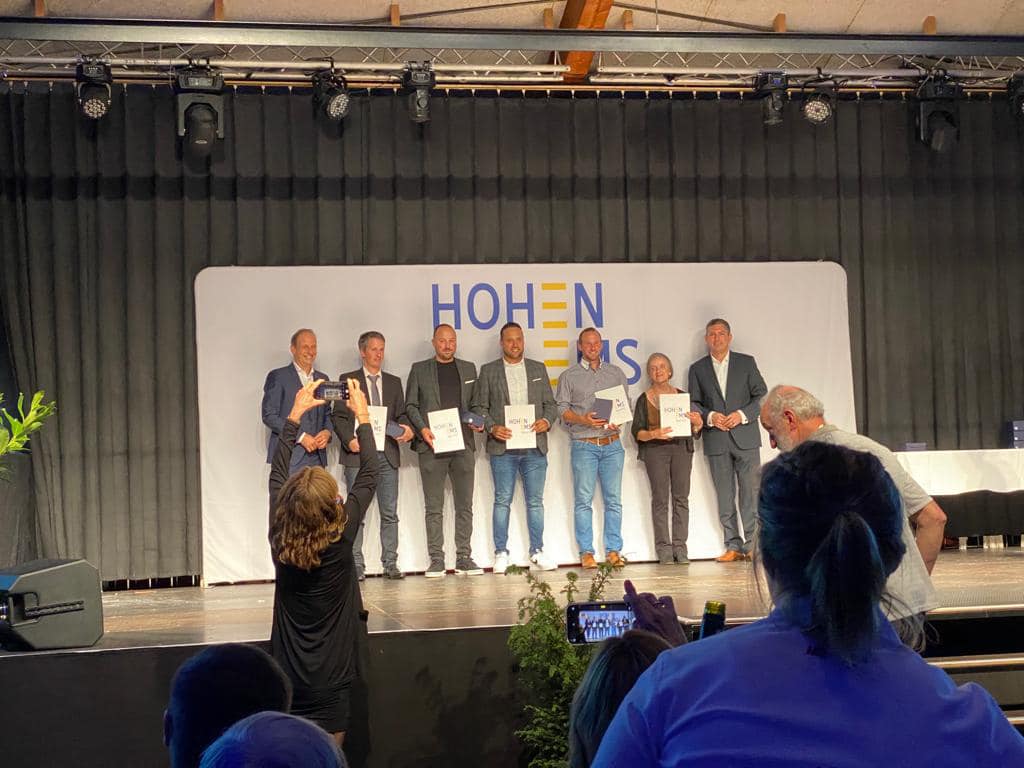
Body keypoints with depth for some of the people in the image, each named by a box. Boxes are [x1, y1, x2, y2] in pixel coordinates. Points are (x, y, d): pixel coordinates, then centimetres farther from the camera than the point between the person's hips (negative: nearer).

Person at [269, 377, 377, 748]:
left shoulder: (280, 538, -11)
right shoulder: (340, 538, -17)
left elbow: (277, 474, 5)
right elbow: (369, 475, -4)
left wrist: (295, 414, 11)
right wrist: (363, 417, 5)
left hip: (285, 680, 2)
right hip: (328, 684, -2)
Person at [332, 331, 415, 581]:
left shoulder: (394, 382, 17)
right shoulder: (347, 380, 6)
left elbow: (401, 414, 15)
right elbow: (338, 416, 1)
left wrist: (405, 429, -7)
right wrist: (349, 440, -14)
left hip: (388, 454, 3)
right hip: (358, 453, -3)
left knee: (390, 513, 2)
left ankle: (390, 563, 6)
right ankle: (356, 565, 1)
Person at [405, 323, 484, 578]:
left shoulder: (468, 369, 16)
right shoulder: (419, 370, 9)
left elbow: (475, 403, 18)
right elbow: (410, 406, 6)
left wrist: (478, 422, -1)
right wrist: (422, 429, -9)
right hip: (431, 445, -2)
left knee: (465, 504, 2)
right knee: (433, 507, -1)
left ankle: (464, 558, 7)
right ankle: (436, 560, 3)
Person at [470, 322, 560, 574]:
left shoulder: (538, 369, 14)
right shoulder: (488, 371, 8)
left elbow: (550, 404, 14)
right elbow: (479, 407, 5)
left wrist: (547, 421, -7)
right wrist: (492, 428, -11)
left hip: (534, 446, 2)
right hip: (502, 447, -2)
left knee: (535, 501, 3)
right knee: (502, 501, 0)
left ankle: (537, 553, 8)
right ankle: (501, 554, 5)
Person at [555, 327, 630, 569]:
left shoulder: (616, 373, 15)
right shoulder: (569, 376, 8)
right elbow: (561, 409, 3)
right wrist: (583, 420, -13)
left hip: (612, 444, 2)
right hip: (584, 445, -2)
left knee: (613, 499, 0)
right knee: (583, 500, -4)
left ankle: (613, 551, 4)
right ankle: (586, 553, -1)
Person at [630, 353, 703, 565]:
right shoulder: (644, 400, 7)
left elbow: (693, 429, 13)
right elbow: (636, 432, 2)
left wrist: (697, 423, -9)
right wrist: (653, 434, -17)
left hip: (681, 447, 2)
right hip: (655, 450, -2)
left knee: (681, 497, -3)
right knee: (660, 499, -4)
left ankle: (679, 546, 0)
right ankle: (663, 548, -2)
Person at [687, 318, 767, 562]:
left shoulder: (746, 362, 8)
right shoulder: (697, 369, 11)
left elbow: (761, 395, 5)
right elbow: (693, 404, 9)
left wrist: (742, 414, -10)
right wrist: (709, 417, -10)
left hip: (745, 438, -1)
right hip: (716, 441, 1)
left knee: (750, 492, -5)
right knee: (724, 497, 2)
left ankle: (752, 544, 0)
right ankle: (733, 546, 7)